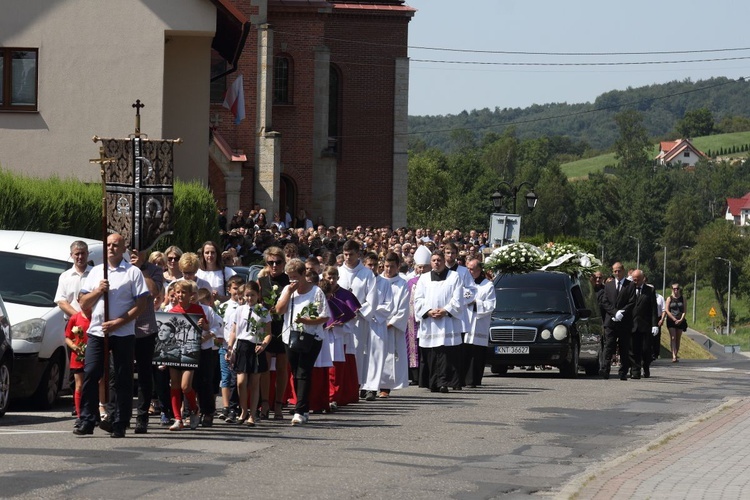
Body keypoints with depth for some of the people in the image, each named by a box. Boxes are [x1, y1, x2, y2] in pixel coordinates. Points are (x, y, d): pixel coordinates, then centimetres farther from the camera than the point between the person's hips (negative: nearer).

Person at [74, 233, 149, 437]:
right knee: (90, 375, -5)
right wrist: (98, 291, -6)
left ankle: (119, 424, 4)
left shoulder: (133, 272, 2)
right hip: (96, 332, 3)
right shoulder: (95, 272, 16)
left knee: (123, 380, 0)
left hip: (123, 334, -3)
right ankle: (87, 421, -3)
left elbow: (142, 304, -5)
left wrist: (118, 323, -13)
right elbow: (83, 304, 14)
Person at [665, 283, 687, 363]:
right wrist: (674, 319, -12)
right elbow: (667, 310, -5)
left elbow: (684, 310, 5)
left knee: (678, 339, 5)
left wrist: (681, 319, -10)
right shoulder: (669, 298, 1)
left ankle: (676, 355, 14)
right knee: (673, 338, -12)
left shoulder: (682, 298, 8)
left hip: (680, 321, 3)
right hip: (671, 320, -3)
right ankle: (674, 356, -21)